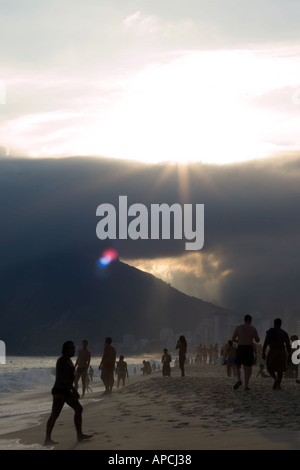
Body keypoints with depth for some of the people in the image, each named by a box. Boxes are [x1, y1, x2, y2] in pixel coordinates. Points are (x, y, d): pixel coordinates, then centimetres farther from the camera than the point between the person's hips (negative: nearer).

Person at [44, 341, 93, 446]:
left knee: (78, 409, 11)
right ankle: (47, 439, -15)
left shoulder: (68, 360, 16)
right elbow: (64, 377, -22)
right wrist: (74, 389, -23)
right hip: (59, 391, -10)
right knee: (55, 415, -14)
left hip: (66, 391, 10)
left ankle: (80, 435, 15)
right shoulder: (62, 360, -14)